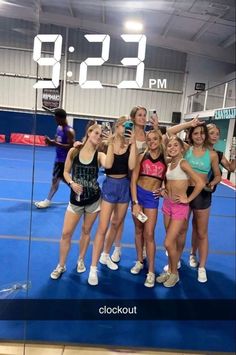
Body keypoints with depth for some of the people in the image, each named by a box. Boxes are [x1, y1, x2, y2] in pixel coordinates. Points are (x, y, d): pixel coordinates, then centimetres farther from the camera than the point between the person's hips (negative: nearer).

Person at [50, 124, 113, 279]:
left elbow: (108, 165, -31)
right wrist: (71, 183, -16)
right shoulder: (74, 151, -5)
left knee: (86, 231, 15)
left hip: (94, 199, 0)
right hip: (76, 198, 0)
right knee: (66, 233, 2)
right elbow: (66, 172, 3)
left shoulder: (99, 155, -7)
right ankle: (61, 266, 22)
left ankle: (81, 260, 37)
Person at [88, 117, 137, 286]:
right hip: (109, 184, -4)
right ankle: (93, 268, 4)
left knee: (116, 224, 17)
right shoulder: (107, 143, -7)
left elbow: (131, 166, -15)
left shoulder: (130, 145, -1)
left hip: (124, 185, 4)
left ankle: (105, 256, 39)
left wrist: (132, 143, -15)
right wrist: (110, 143, -18)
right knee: (103, 228, -6)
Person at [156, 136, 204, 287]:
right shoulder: (169, 164, 6)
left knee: (168, 243, -5)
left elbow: (200, 183, -23)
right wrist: (163, 189, 7)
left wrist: (188, 199, -15)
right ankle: (170, 270, 30)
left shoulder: (183, 163, -16)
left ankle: (175, 273, 17)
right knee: (172, 241, 16)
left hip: (180, 207, -7)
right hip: (167, 204, 7)